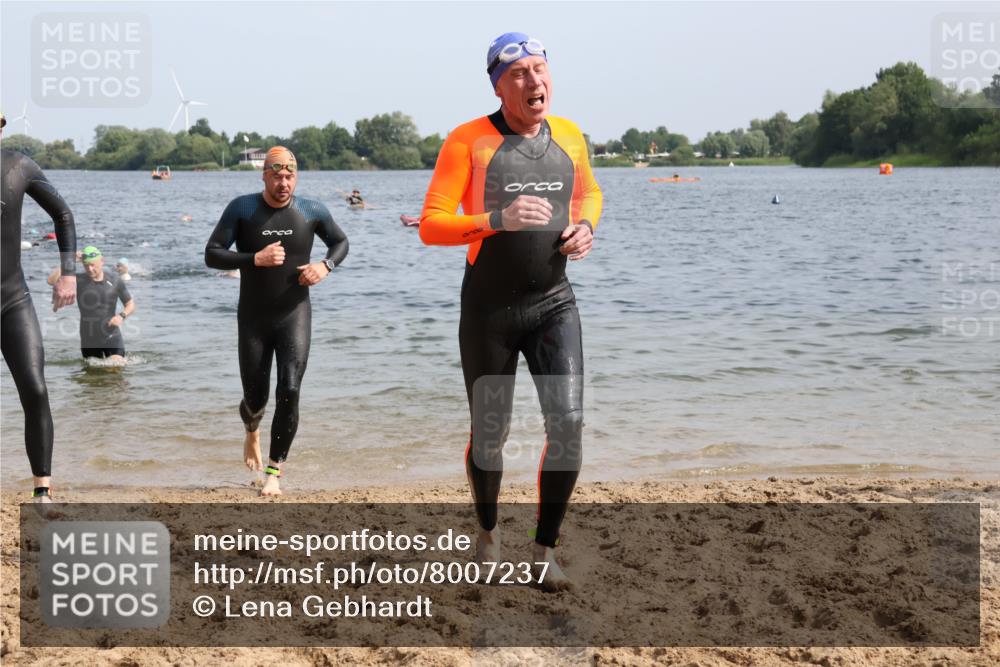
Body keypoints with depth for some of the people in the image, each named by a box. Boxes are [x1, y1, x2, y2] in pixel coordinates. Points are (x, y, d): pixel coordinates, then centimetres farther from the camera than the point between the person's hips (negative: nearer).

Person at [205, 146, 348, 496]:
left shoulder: (311, 211, -2)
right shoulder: (242, 209, -7)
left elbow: (340, 242, 15)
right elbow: (212, 255, -9)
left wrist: (326, 265, -7)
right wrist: (255, 259, -23)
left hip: (294, 315, 0)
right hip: (253, 319, 0)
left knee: (289, 392, -15)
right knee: (255, 397, 8)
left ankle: (273, 472, -4)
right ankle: (252, 431, 47)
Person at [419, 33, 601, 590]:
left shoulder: (570, 136, 4)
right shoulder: (469, 141, -9)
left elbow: (589, 192, 24)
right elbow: (431, 226, -14)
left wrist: (585, 226, 2)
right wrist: (498, 220, -28)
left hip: (554, 303, 3)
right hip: (489, 308, -2)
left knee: (569, 423, -12)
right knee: (489, 435, 8)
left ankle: (545, 550, 2)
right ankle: (489, 532, 35)